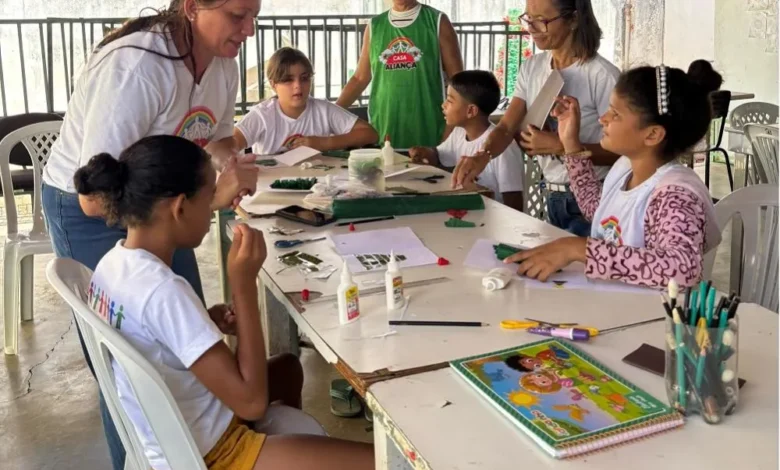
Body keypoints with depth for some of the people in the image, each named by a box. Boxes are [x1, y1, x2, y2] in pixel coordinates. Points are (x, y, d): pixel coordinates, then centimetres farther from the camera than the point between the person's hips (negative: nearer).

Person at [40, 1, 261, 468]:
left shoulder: (224, 65, -9)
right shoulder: (136, 66, -32)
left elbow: (217, 141, 8)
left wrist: (234, 171, -15)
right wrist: (210, 197, -35)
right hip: (87, 212, -7)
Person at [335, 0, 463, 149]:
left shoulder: (437, 21, 2)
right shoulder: (374, 26, 9)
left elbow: (457, 79, 0)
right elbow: (360, 78, 13)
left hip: (428, 130, -2)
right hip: (383, 127, 2)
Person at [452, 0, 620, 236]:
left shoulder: (602, 75, -17)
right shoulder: (531, 68, 4)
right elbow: (507, 127, -5)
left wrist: (559, 146, -25)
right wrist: (483, 155, -25)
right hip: (553, 197, 6)